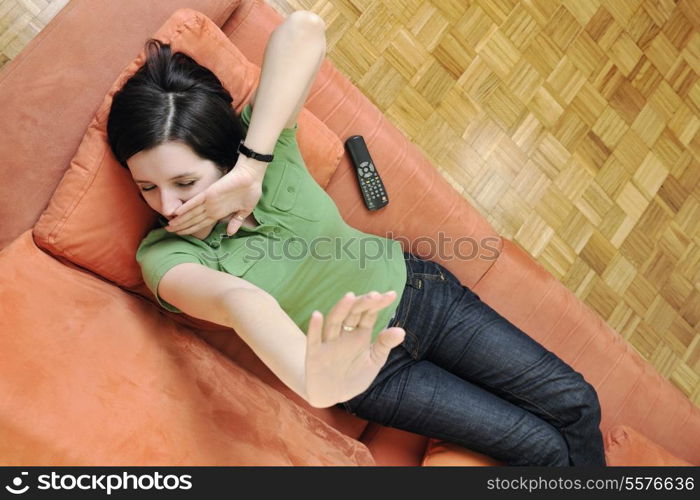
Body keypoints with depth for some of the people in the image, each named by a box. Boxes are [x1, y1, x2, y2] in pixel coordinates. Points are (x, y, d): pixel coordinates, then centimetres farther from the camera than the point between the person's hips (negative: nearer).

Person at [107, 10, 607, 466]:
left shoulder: (257, 139, -17)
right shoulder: (165, 254, -21)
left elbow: (304, 30, -33)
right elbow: (238, 301, -44)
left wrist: (251, 167, -38)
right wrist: (317, 382, -64)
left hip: (415, 289, 2)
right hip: (368, 371, -1)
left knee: (576, 402, 9)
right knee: (543, 448, -1)